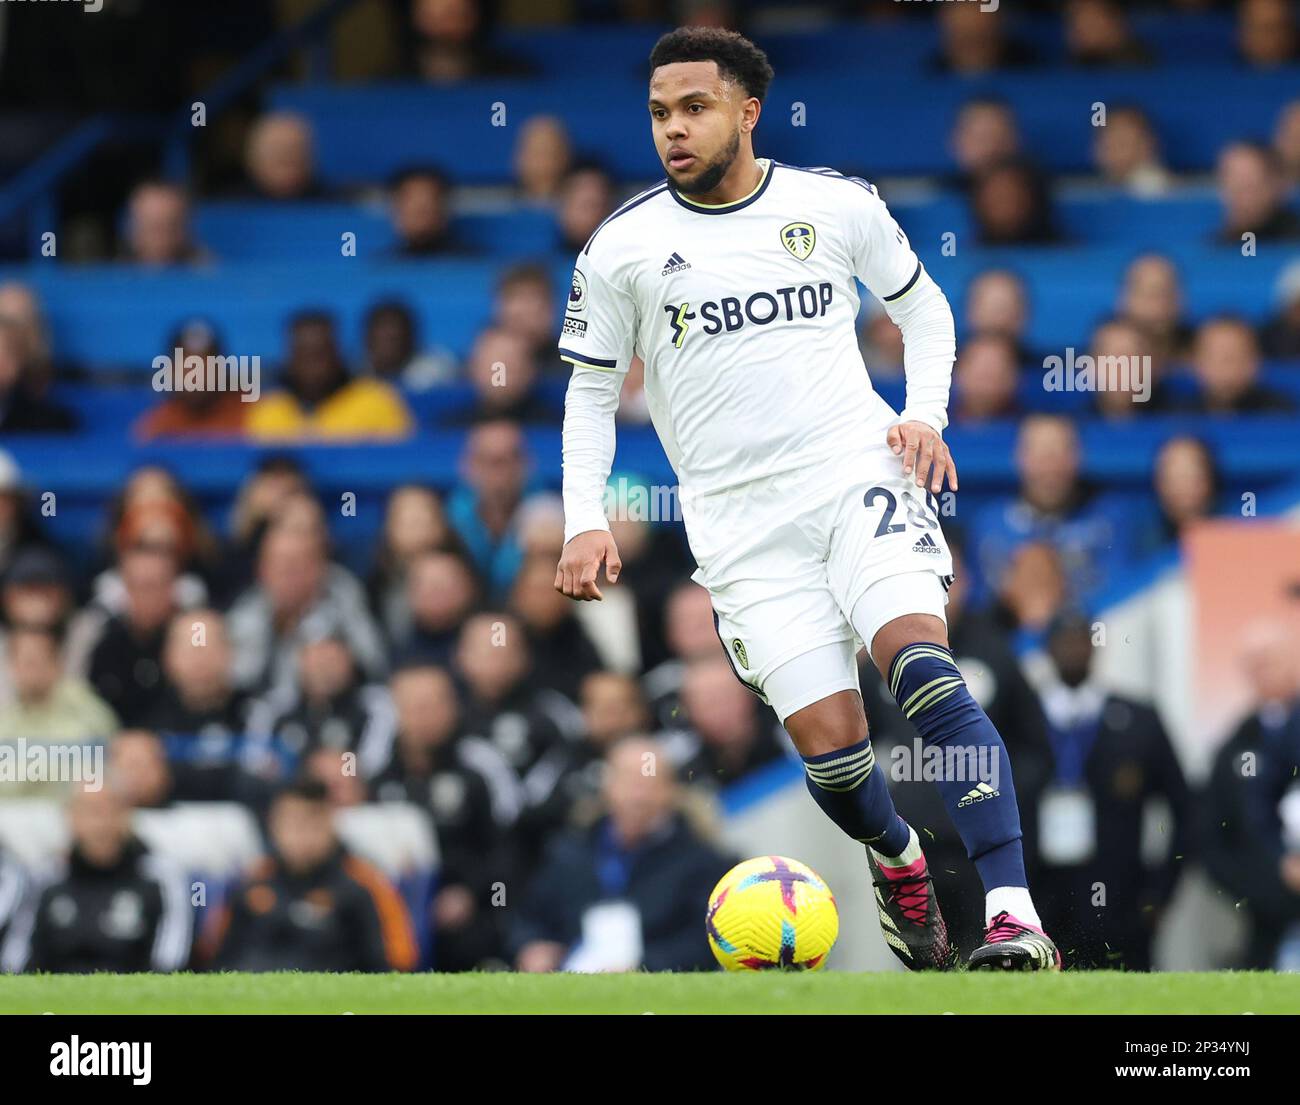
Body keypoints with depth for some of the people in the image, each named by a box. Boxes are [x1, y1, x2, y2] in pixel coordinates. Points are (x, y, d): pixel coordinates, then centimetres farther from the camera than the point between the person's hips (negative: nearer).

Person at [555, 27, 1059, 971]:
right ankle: (897, 862, 26)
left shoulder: (839, 206, 5)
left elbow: (922, 303, 20)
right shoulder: (623, 249, 3)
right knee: (827, 739, -10)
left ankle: (1014, 914, -31)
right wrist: (587, 520, 0)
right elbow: (591, 391, 12)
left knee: (919, 662, -25)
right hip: (742, 527, 0)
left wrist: (926, 413, 5)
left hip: (861, 476, 0)